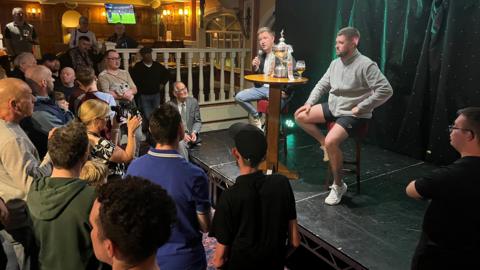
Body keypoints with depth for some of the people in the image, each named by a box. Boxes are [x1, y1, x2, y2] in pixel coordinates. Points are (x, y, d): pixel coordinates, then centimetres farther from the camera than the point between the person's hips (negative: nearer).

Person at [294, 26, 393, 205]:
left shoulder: (366, 65, -16)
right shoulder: (335, 63, 7)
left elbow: (386, 90, -21)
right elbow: (322, 85, 15)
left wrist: (361, 108, -20)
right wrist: (309, 102, 0)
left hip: (352, 114, -8)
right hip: (332, 108, 8)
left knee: (331, 142, -29)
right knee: (300, 116, -2)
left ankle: (338, 186, -7)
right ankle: (325, 144, 12)